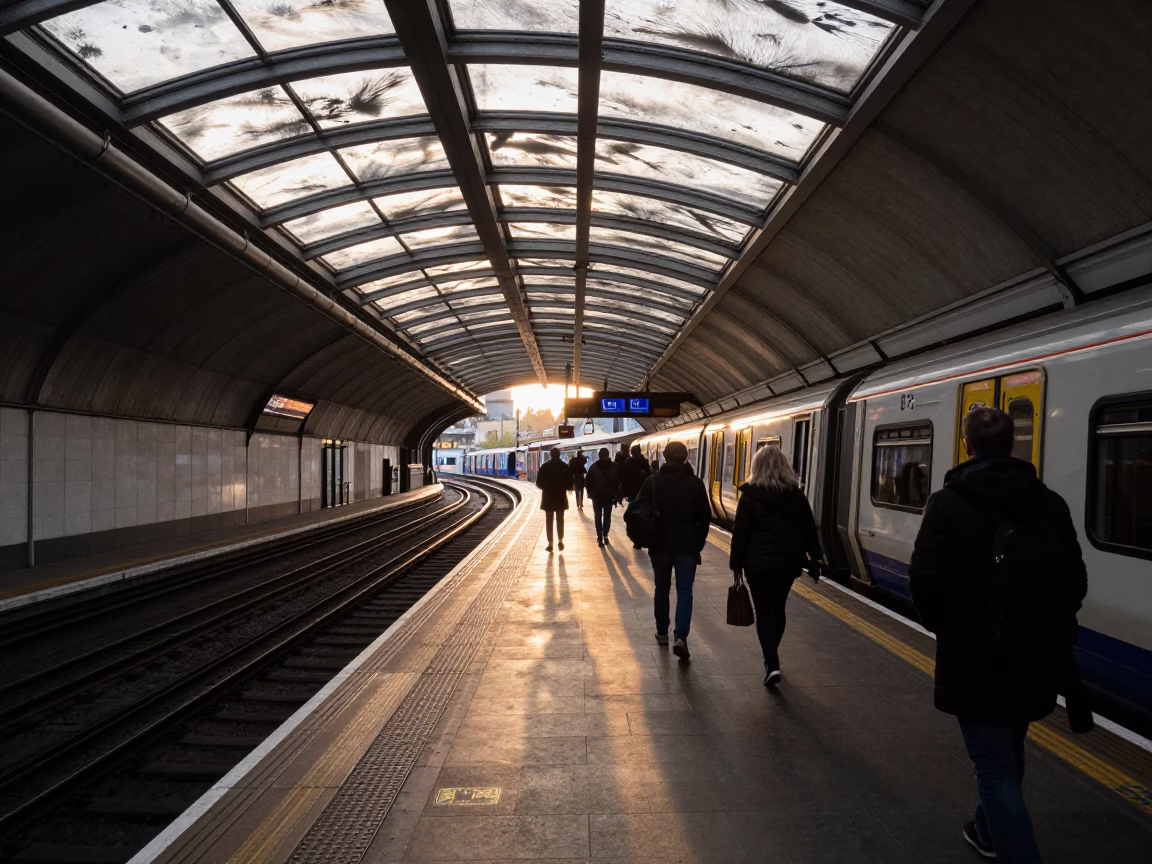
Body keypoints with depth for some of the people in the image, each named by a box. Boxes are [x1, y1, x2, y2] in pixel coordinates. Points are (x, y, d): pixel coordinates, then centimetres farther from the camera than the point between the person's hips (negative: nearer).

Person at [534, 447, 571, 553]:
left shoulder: (544, 467, -5)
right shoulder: (565, 467, -2)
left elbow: (539, 483, -5)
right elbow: (570, 483, -2)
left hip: (548, 497, -1)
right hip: (561, 497, 1)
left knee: (549, 520, 5)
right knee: (560, 519, 13)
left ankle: (550, 543, 3)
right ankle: (560, 540, 6)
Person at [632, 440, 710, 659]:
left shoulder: (652, 481, 0)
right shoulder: (695, 483, -1)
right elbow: (705, 517, 0)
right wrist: (699, 542, 9)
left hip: (660, 544, 1)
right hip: (687, 545, -1)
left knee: (662, 589, 16)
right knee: (684, 591, 0)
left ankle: (662, 632, 26)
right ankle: (681, 637, -14)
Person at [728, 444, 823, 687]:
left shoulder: (750, 495, -10)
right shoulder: (796, 494, 1)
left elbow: (740, 533, -9)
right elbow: (809, 529, 3)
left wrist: (736, 564, -2)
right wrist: (815, 558, 11)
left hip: (759, 562, -4)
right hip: (788, 561, 4)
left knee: (764, 612, 2)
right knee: (778, 609, 19)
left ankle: (772, 665, -8)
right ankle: (772, 656, 33)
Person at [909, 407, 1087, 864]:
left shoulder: (948, 503, -14)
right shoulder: (1051, 503, 0)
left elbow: (925, 580, -18)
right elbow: (1075, 581, 2)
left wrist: (942, 625, 2)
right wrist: (1046, 628, 16)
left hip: (975, 660, -6)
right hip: (1035, 658, 6)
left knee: (995, 766, 3)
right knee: (1008, 754, 25)